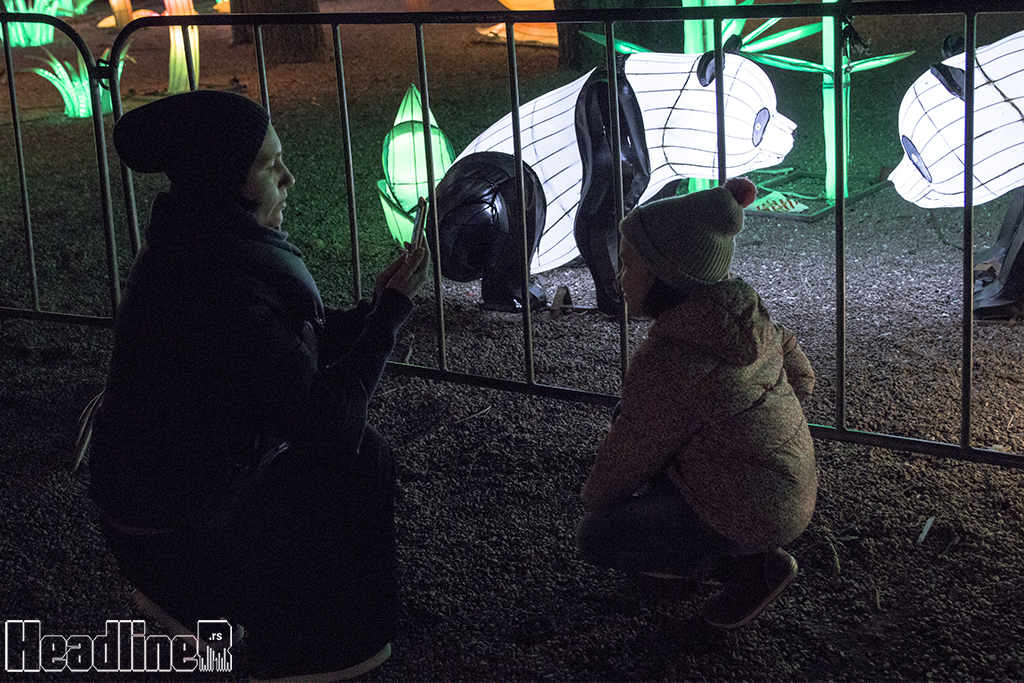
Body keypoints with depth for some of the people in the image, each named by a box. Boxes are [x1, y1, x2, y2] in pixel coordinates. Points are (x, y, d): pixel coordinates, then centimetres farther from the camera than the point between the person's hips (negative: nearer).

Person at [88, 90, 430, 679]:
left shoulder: (206, 249, 1)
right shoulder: (218, 288, -30)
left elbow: (310, 344, 8)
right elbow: (331, 421, -28)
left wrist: (377, 306, -7)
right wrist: (392, 308, -20)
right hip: (179, 537, -9)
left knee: (355, 449, 13)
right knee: (361, 461, -1)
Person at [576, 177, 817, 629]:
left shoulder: (666, 362, -27)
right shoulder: (746, 312, -4)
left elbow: (627, 460, -14)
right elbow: (801, 378, 12)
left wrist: (595, 499, 7)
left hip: (755, 516, -9)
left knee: (594, 539, 1)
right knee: (626, 414, 16)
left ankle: (750, 566, 0)